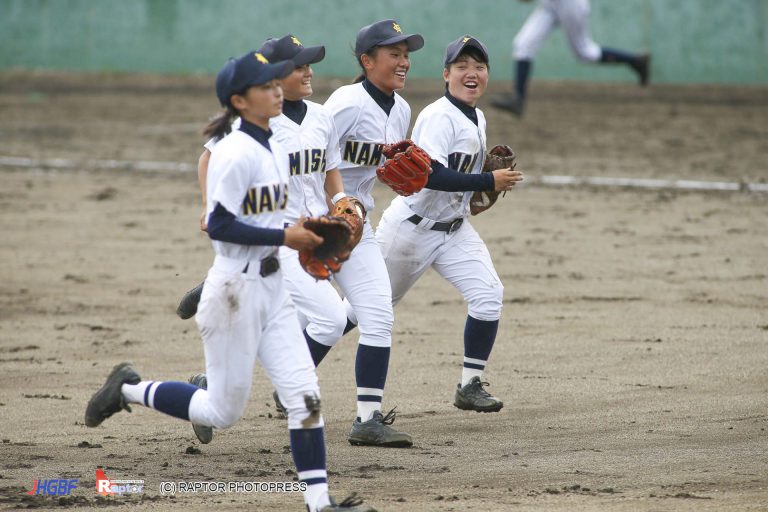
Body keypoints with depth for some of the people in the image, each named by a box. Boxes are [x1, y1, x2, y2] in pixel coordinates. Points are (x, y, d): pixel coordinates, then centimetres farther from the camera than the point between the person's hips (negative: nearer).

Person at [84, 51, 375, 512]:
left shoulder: (275, 149, 11)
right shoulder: (236, 153, -17)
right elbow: (220, 225, -22)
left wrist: (305, 236, 4)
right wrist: (284, 237, -19)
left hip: (272, 284, 8)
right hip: (235, 288, -8)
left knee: (305, 395, -1)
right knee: (224, 412, 2)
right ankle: (129, 389, 20)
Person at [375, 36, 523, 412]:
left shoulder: (477, 119, 8)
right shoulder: (439, 117, -21)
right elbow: (429, 174, -33)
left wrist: (475, 194, 2)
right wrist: (489, 182, -27)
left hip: (454, 228, 7)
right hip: (411, 227, -7)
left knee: (489, 295, -12)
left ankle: (470, 385, -4)